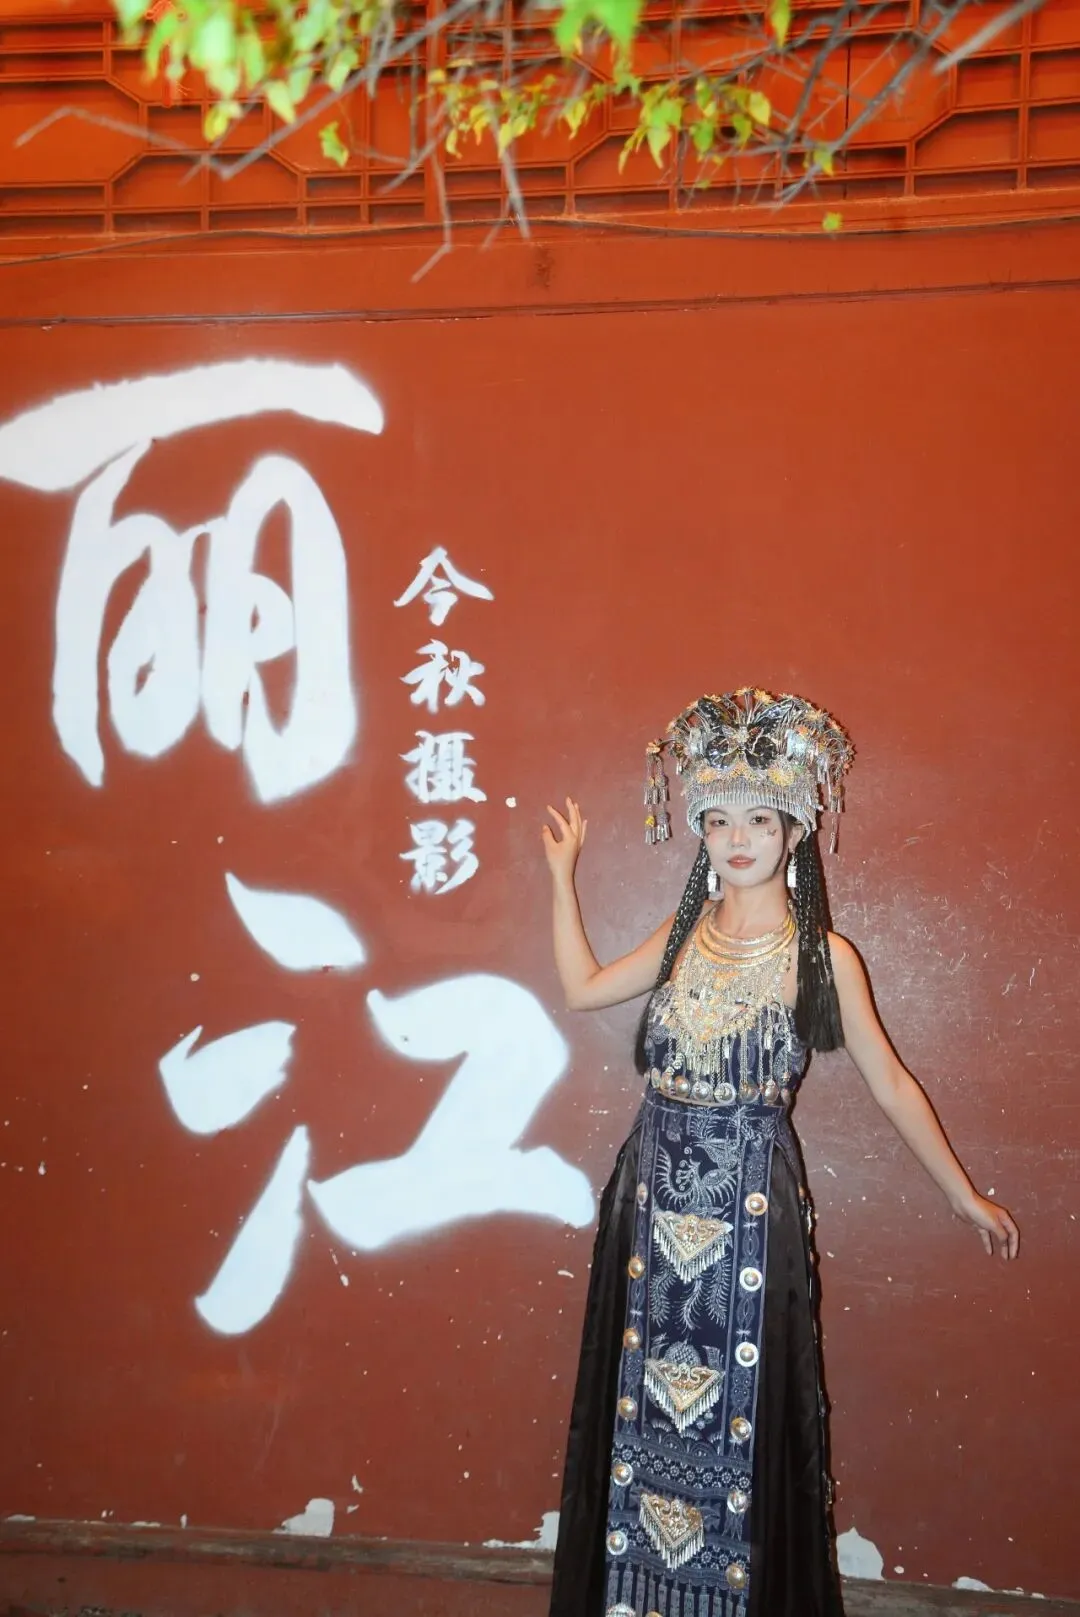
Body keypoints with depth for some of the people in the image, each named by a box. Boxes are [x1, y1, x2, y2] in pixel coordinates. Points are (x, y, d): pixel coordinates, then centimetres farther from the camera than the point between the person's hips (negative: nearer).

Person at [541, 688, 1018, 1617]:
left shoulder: (819, 954, -7)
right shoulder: (687, 934, 5)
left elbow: (890, 1083, -2)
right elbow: (582, 988, 12)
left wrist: (965, 1195, 1)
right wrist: (563, 873, 15)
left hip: (749, 1201, -4)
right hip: (658, 1196, 4)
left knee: (737, 1408, 5)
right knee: (645, 1397, 12)